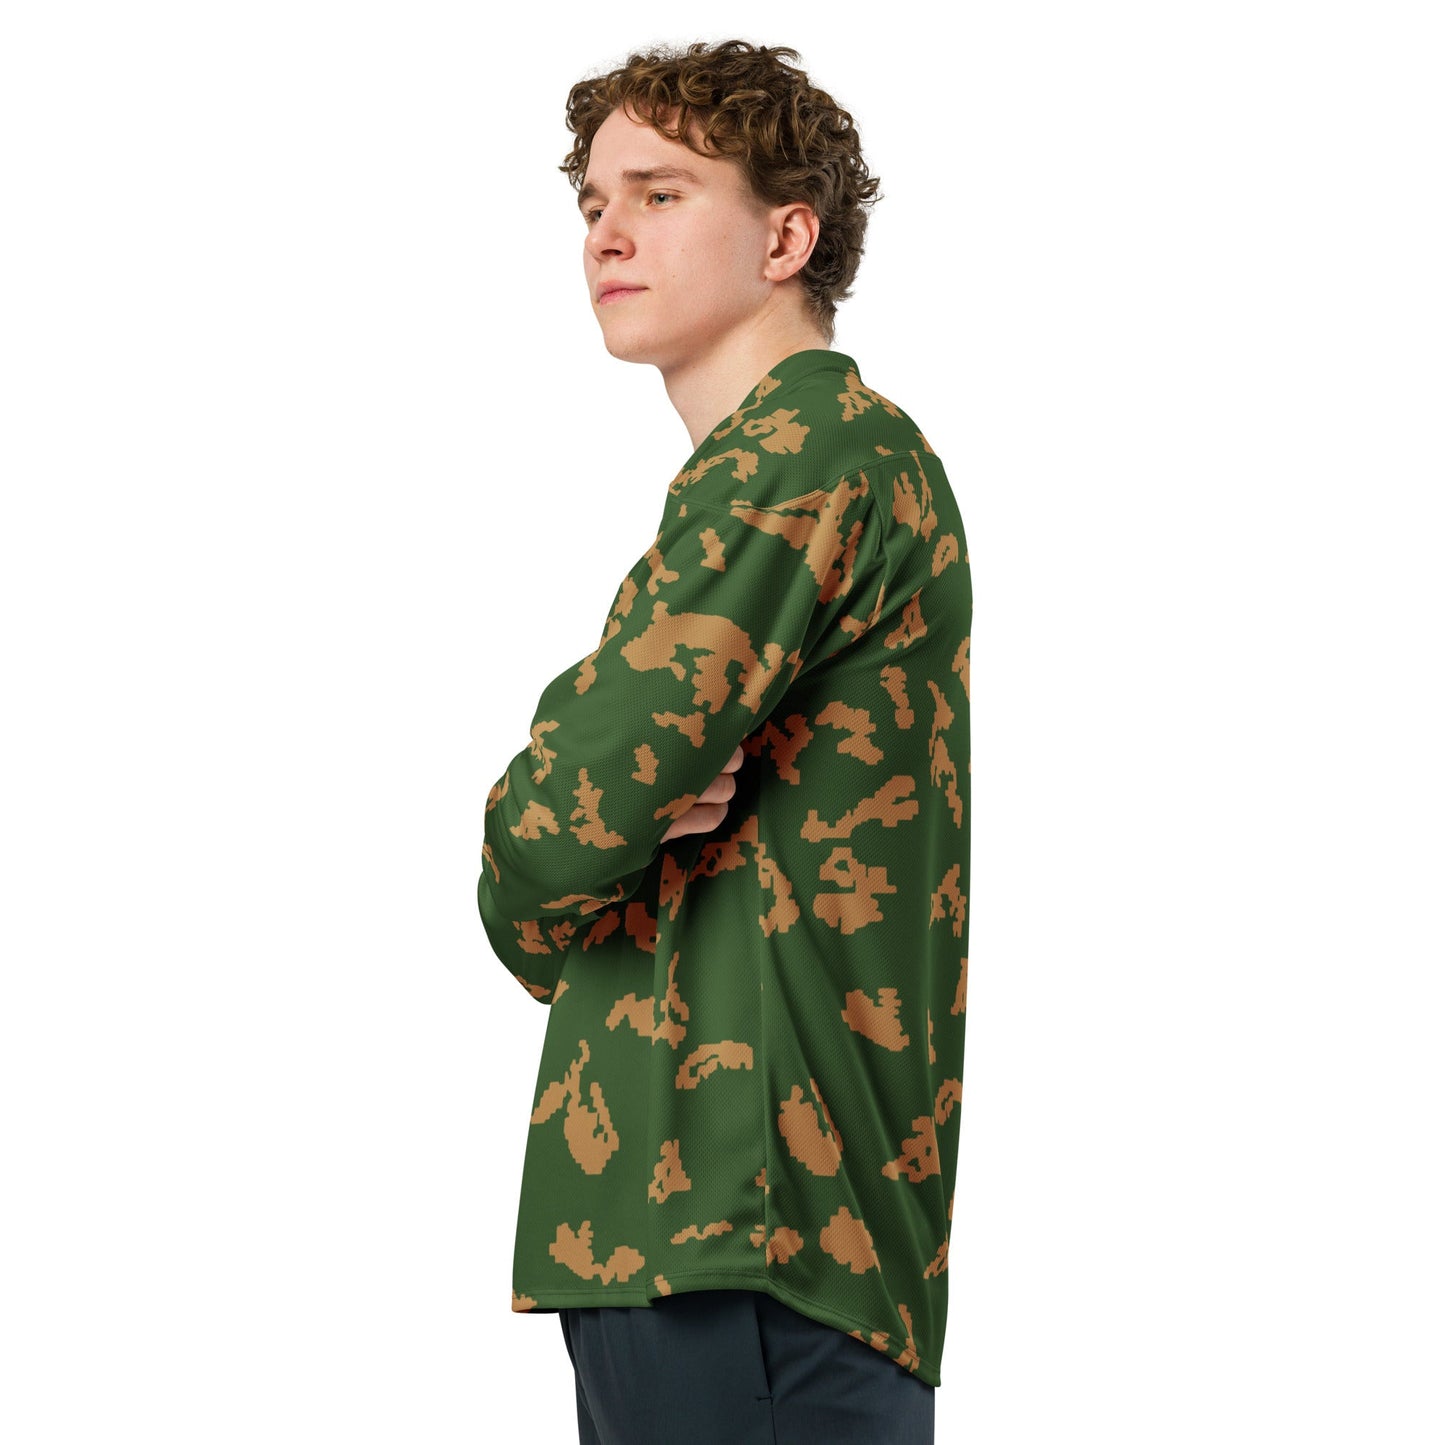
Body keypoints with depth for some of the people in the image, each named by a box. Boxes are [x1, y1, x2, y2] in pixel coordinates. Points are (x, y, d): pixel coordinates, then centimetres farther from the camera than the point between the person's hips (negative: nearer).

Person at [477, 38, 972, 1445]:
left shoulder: (809, 450, -11)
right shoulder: (849, 452, 23)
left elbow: (562, 818, -17)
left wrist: (534, 903, 4)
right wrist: (648, 816, -4)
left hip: (744, 1209, -10)